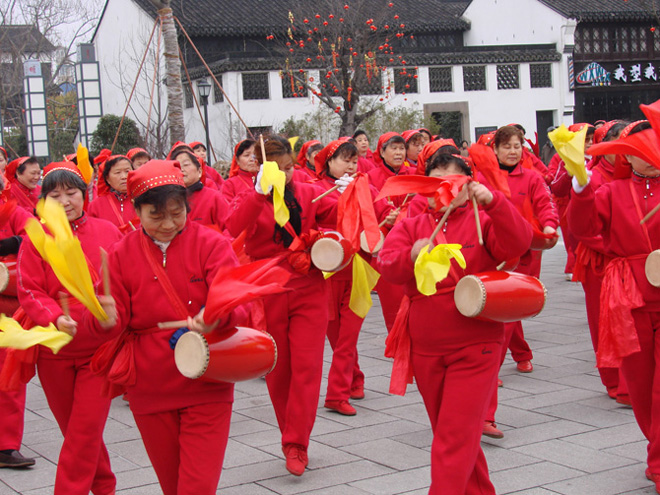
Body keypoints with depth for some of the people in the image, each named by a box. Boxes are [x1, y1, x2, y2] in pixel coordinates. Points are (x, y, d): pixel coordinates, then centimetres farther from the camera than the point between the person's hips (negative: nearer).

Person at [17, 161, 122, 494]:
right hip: (54, 351, 1)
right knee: (75, 431, 15)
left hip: (100, 349, -1)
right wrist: (55, 318, -23)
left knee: (85, 433, -6)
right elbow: (30, 292, -6)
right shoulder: (35, 240, -2)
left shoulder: (108, 232, -1)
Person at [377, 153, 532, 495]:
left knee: (455, 436, -10)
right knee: (447, 432, 16)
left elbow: (518, 243, -18)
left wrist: (493, 202, -31)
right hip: (425, 349, 4)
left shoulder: (482, 222, 1)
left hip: (475, 347, -4)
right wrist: (411, 257, -31)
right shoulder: (410, 226, 8)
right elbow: (386, 264, -9)